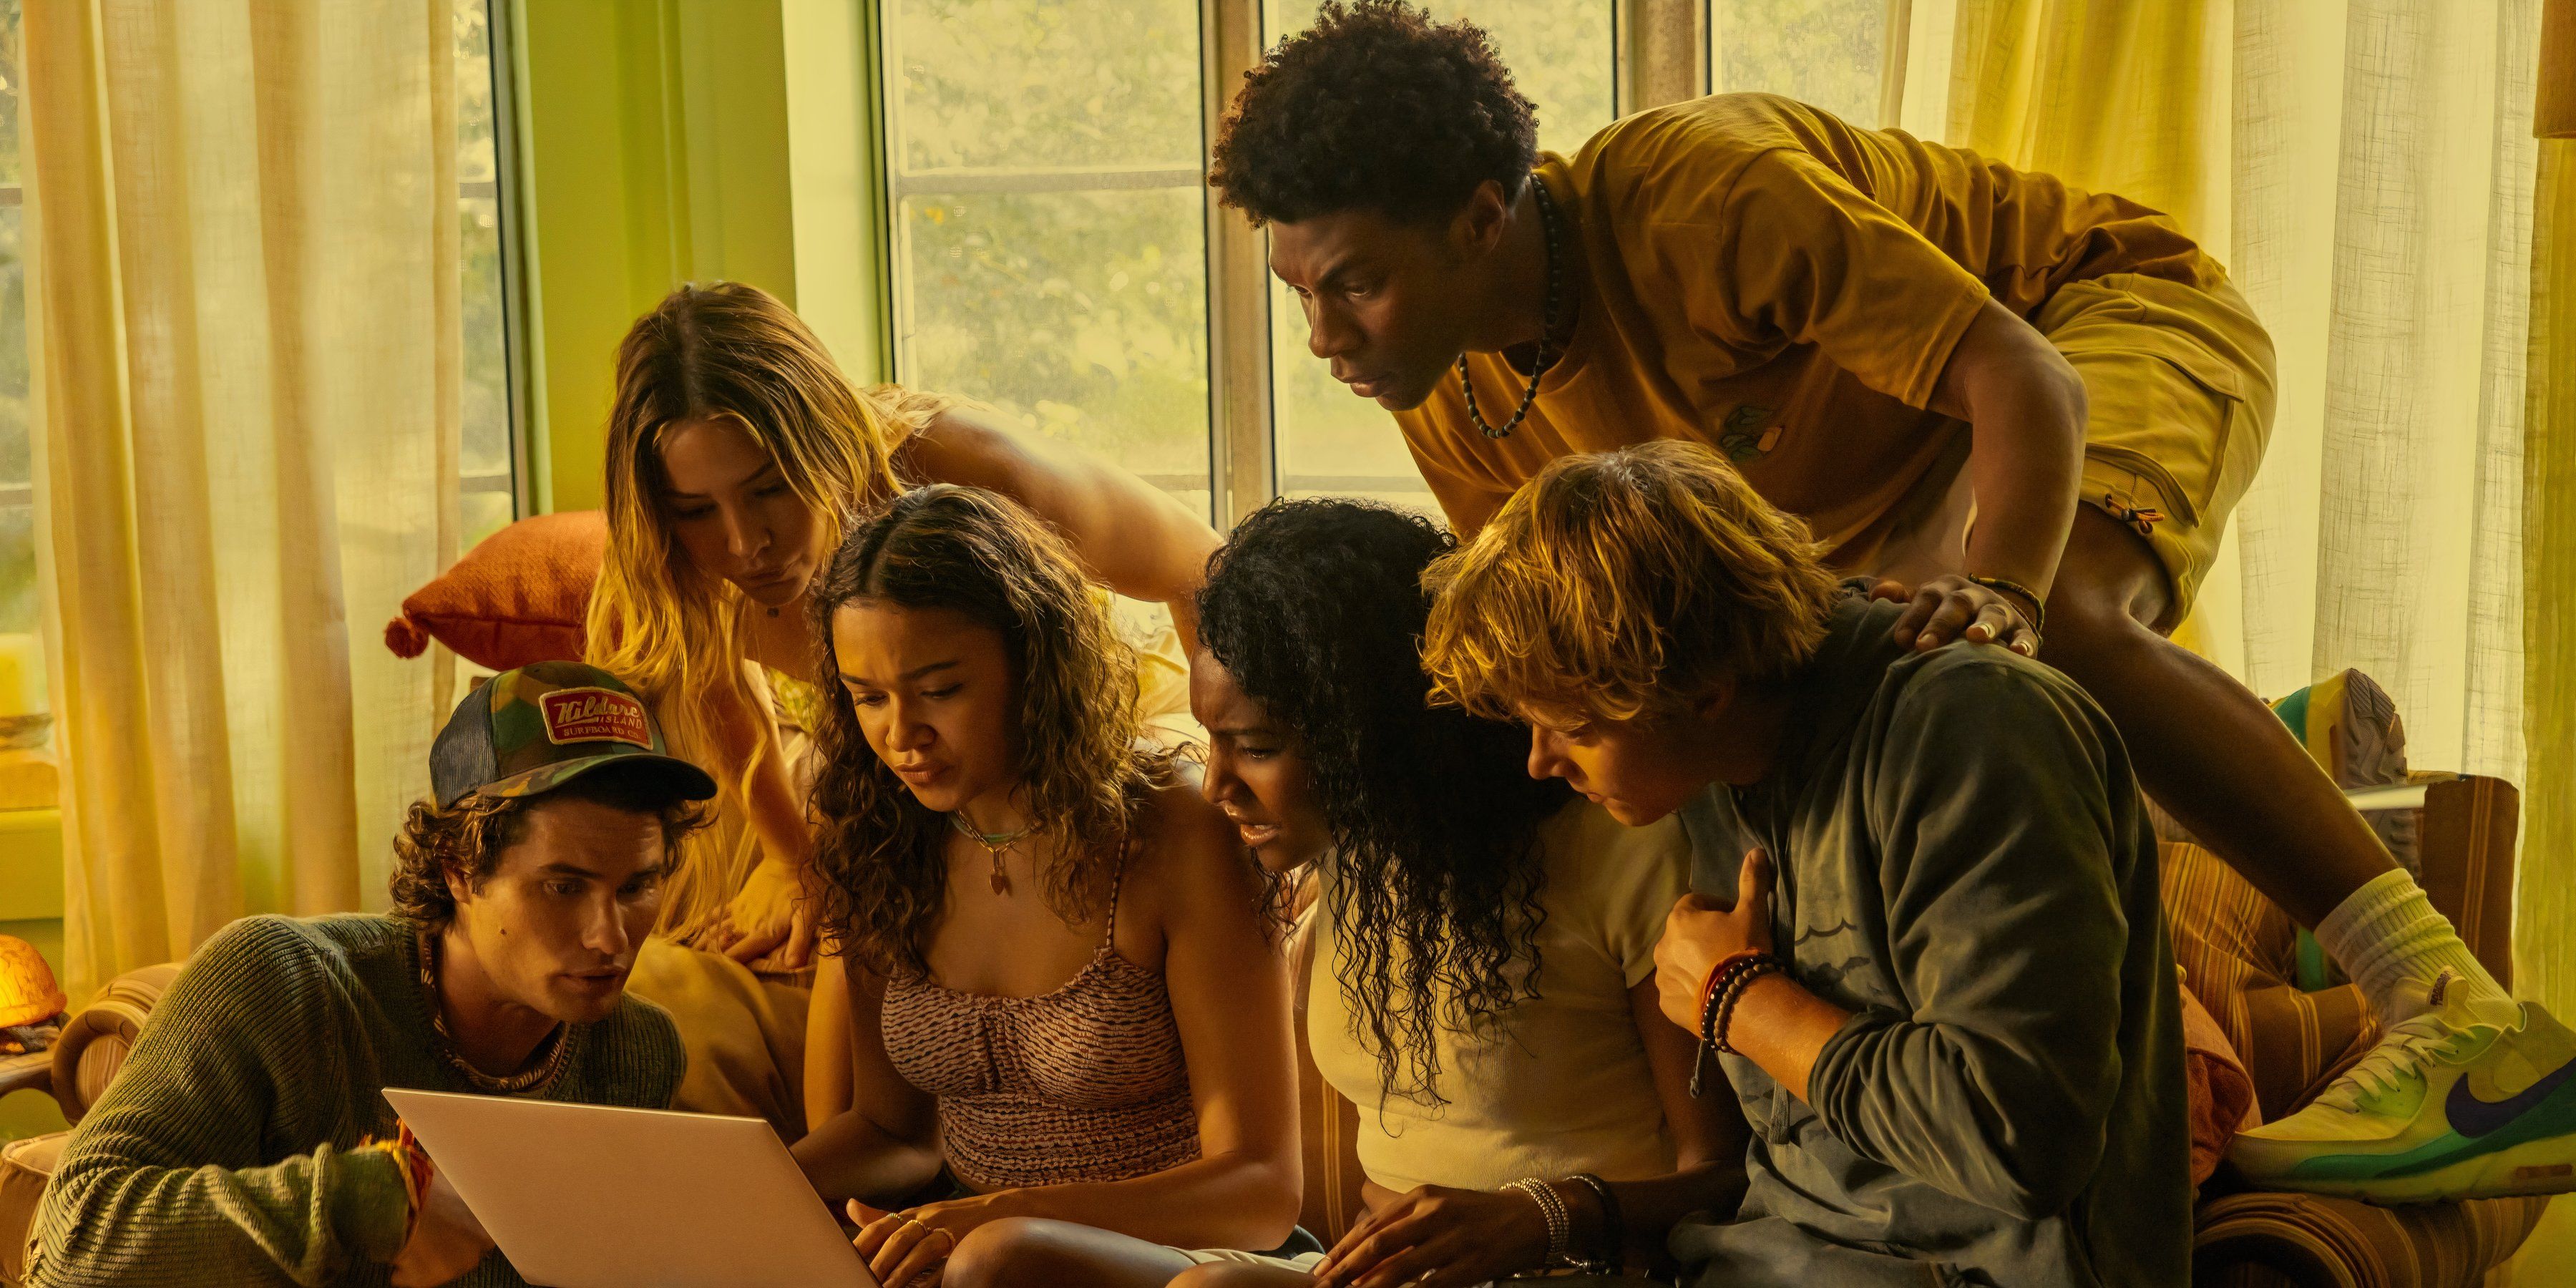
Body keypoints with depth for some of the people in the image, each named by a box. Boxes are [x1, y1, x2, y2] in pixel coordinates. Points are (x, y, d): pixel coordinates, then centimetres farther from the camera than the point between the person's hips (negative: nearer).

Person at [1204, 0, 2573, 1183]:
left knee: (2060, 629, -38)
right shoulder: (1453, 409, -13)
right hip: (1885, 494, 8)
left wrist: (2001, 595, -56)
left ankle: (2458, 1010, -36)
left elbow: (2027, 382, -38)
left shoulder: (1701, 193, -35)